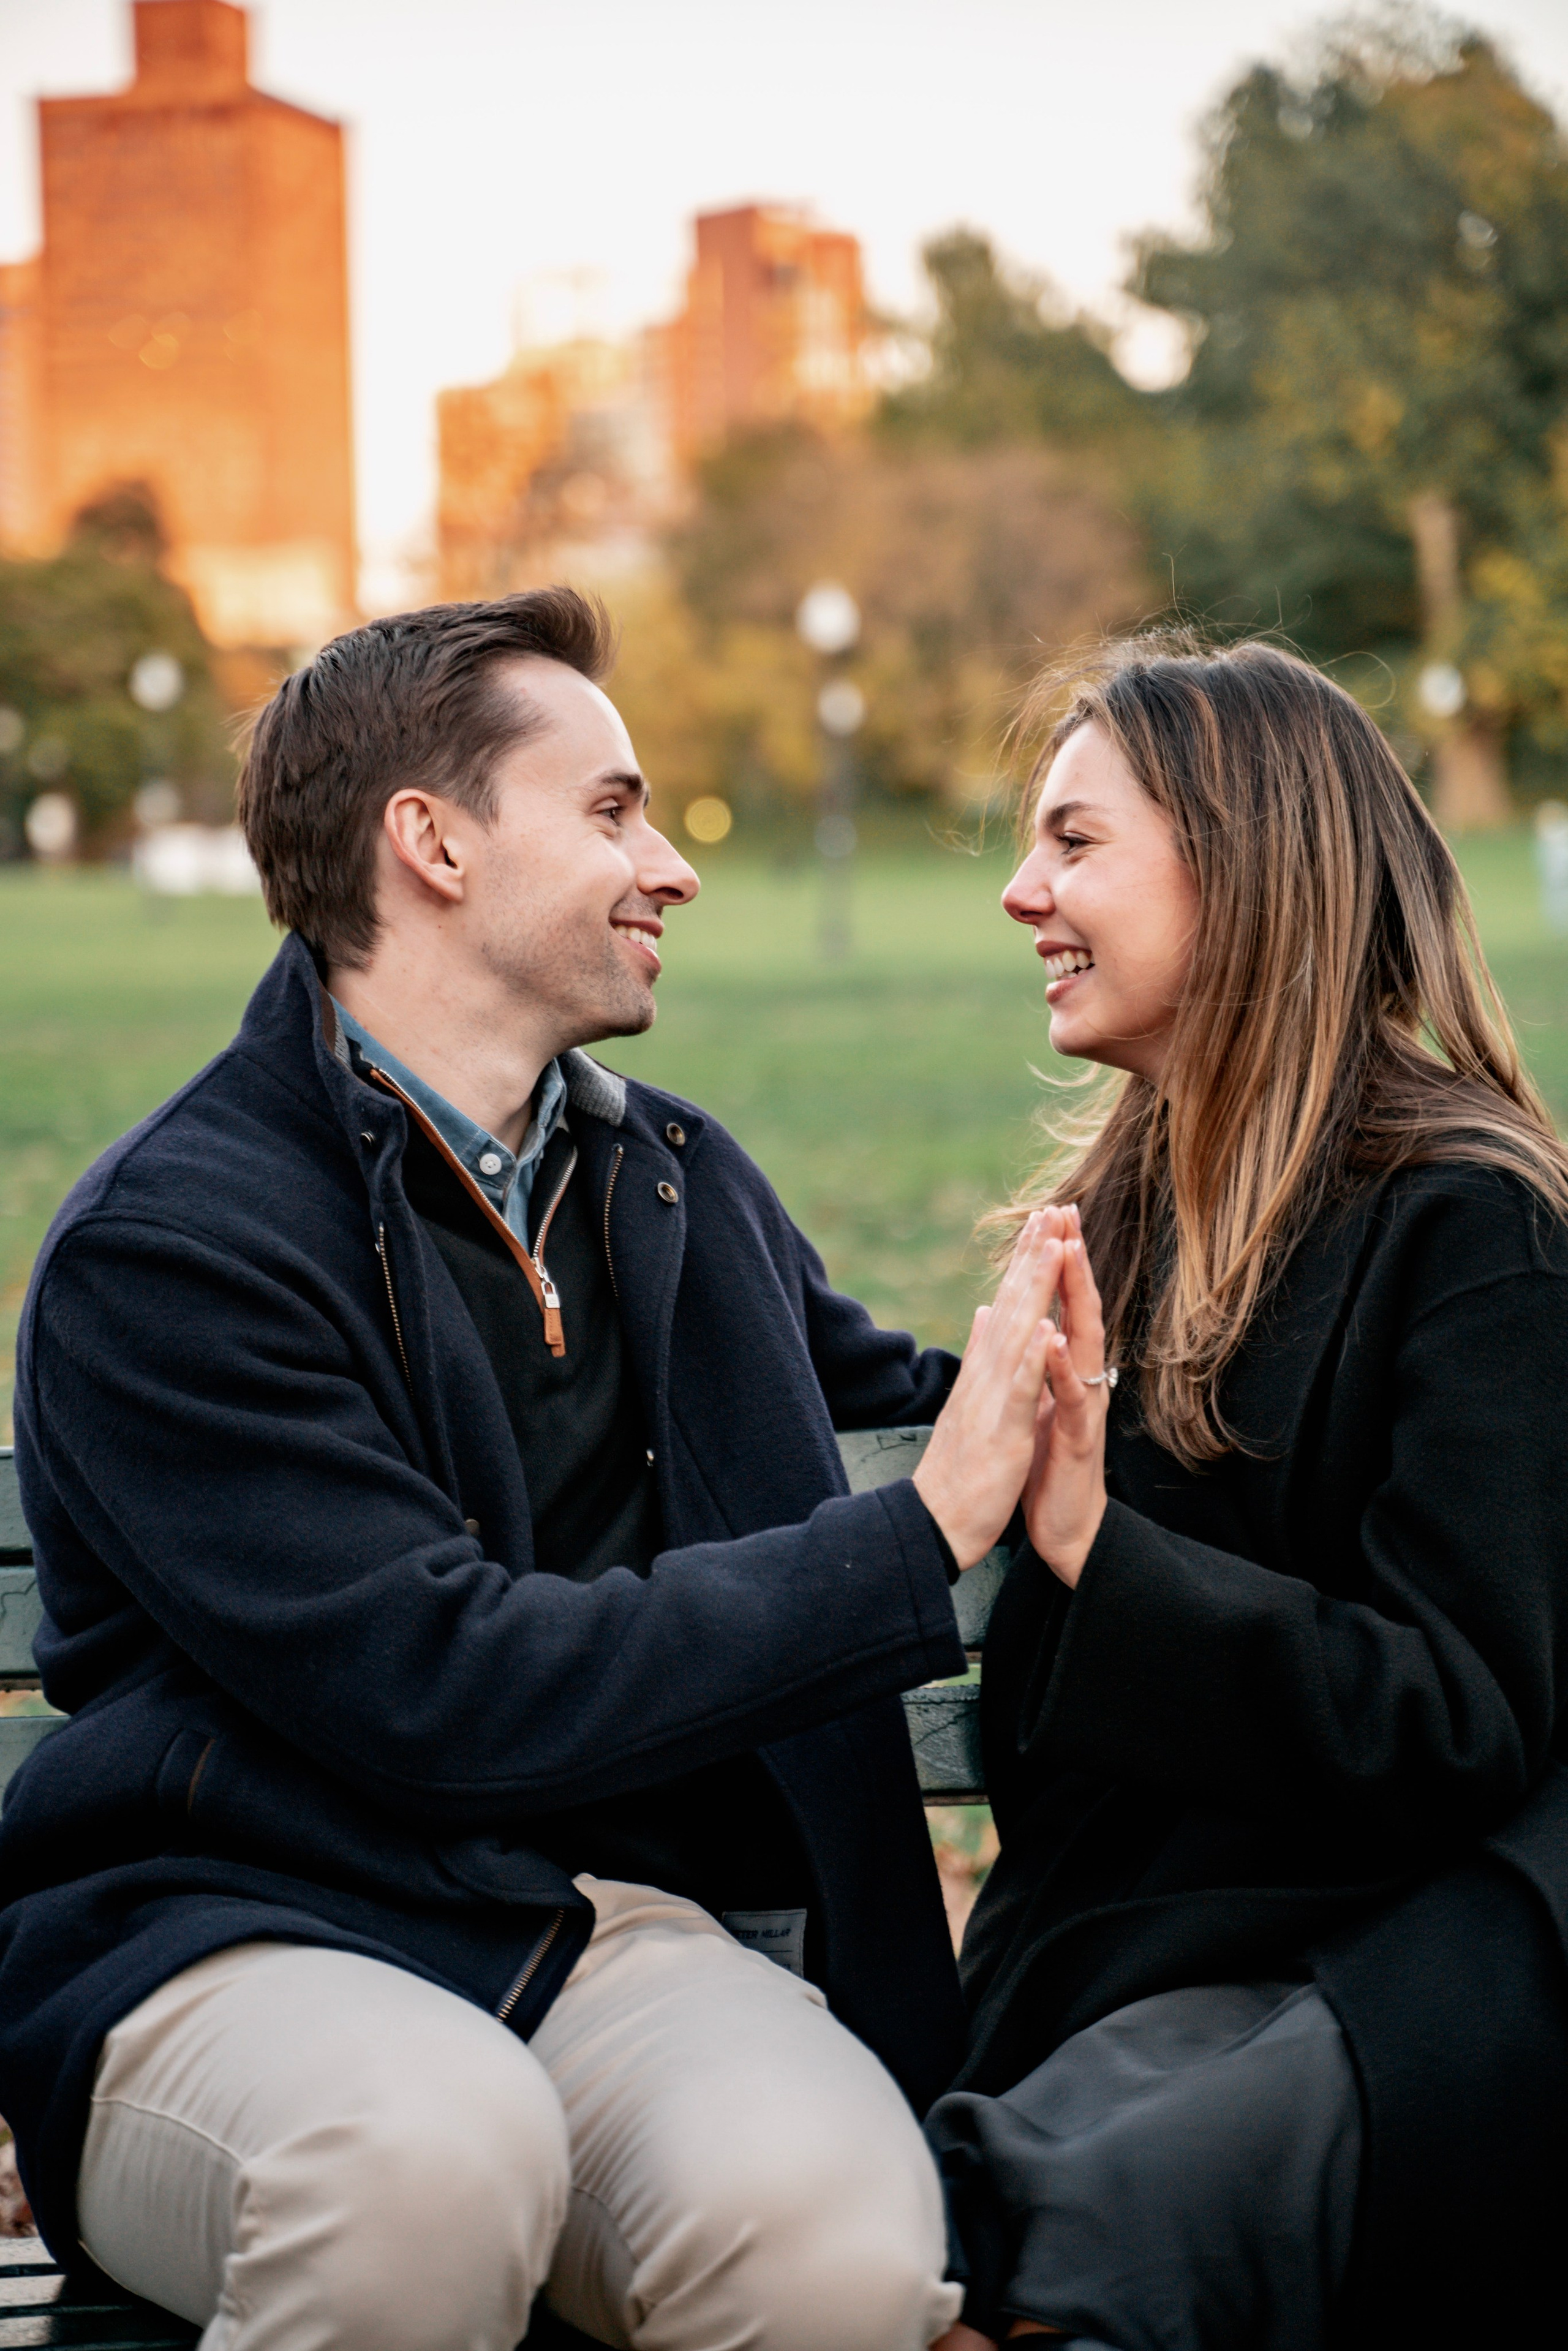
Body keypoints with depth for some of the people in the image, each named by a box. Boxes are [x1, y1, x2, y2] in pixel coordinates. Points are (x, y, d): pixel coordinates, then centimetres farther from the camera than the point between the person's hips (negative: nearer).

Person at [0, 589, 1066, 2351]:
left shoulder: (675, 1179, 16)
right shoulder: (162, 1244, -7)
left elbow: (865, 1381, 37)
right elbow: (447, 1689, -16)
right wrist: (921, 1539, -12)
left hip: (624, 1919, 4)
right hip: (232, 1939, -3)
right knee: (427, 2146, -38)